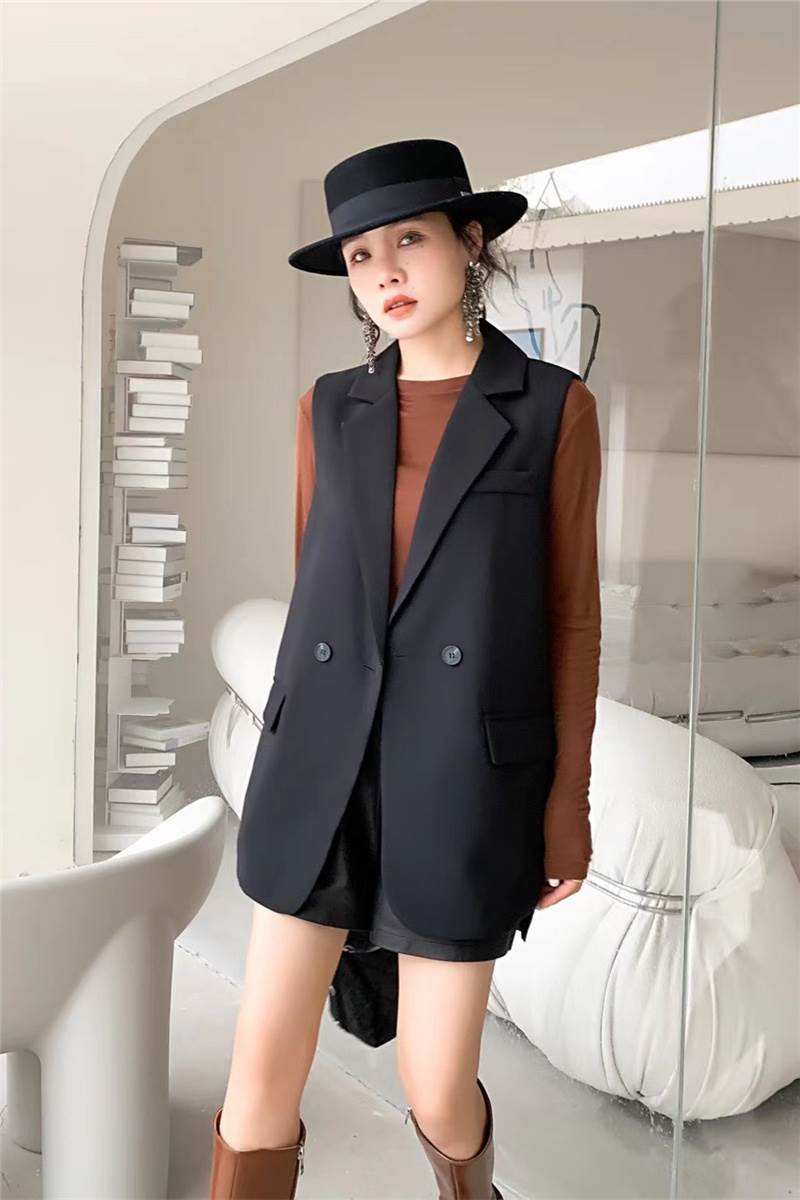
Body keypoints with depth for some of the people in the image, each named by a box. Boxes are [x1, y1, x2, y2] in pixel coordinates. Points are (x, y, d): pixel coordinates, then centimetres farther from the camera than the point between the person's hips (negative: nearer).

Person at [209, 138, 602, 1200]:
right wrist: (292, 758, 13)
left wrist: (569, 799, -3)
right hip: (321, 771, 3)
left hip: (463, 777, -2)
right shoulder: (329, 407, 8)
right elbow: (316, 587, 12)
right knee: (263, 1078, 2)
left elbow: (571, 615, 0)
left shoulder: (554, 407, -1)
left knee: (437, 1091, 9)